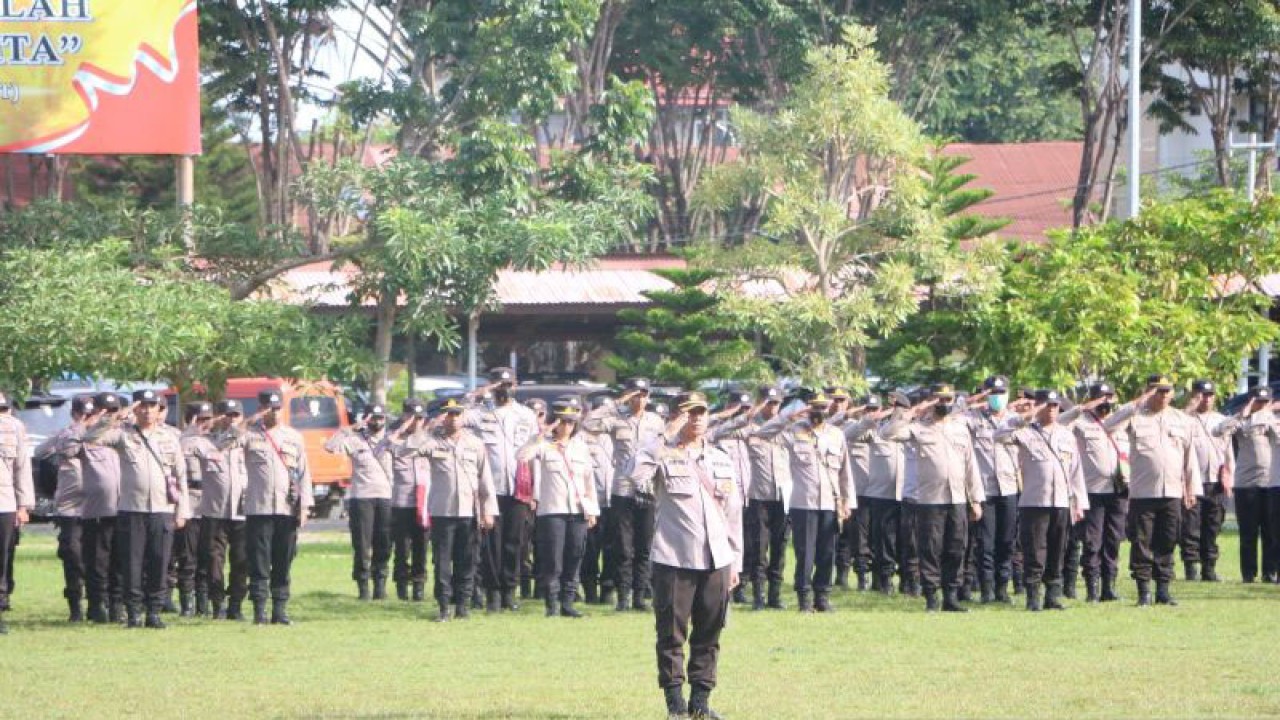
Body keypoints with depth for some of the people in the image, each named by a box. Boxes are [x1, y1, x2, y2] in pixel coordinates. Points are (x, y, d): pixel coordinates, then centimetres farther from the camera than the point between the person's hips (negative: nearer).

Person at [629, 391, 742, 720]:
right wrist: (668, 437, -24)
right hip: (674, 559, -5)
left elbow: (733, 512, 17)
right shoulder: (663, 454, -2)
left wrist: (735, 561, 13)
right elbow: (636, 476, -24)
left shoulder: (721, 460, 14)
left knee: (709, 634, 7)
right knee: (672, 632, -1)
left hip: (716, 560, 5)